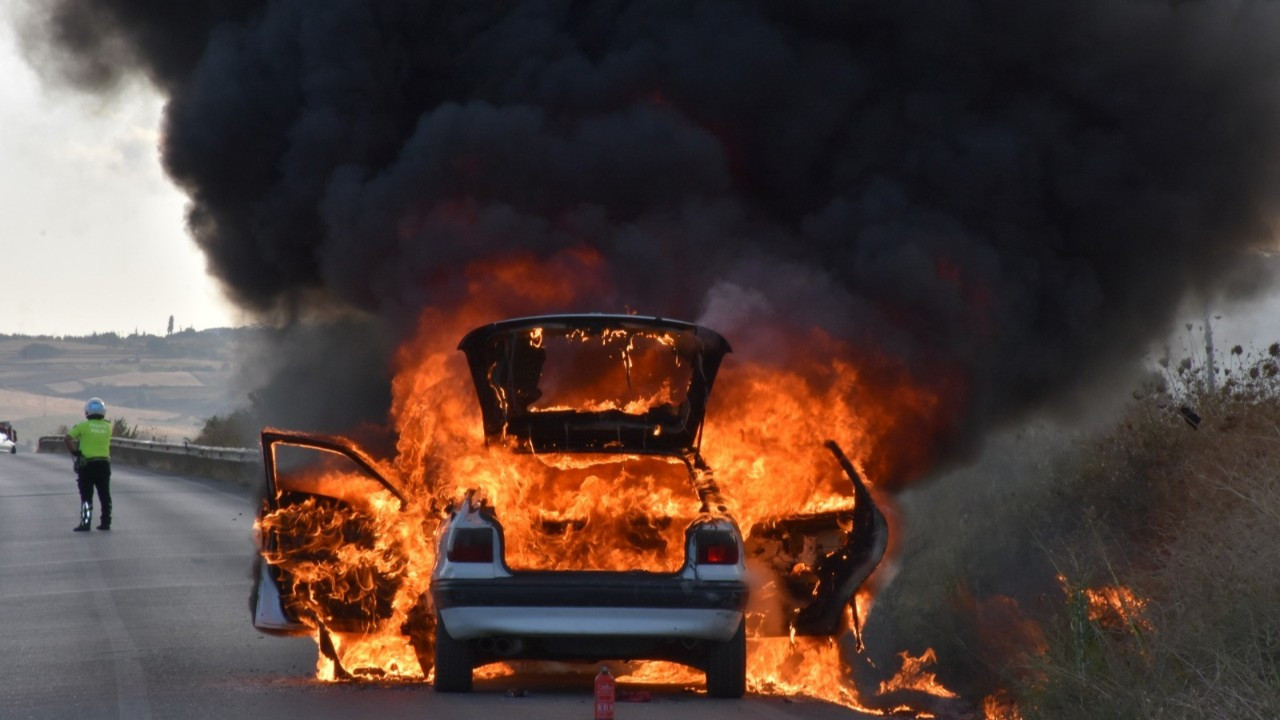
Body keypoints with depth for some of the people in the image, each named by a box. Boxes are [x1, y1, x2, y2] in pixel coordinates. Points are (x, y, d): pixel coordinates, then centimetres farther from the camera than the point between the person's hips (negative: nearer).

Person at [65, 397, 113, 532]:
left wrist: (74, 451, 0)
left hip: (87, 464, -3)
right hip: (104, 463, 3)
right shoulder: (108, 427, 2)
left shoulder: (83, 426, -7)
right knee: (105, 495, 11)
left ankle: (85, 523, -7)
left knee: (86, 496, -1)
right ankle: (106, 522, 15)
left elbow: (67, 439, -10)